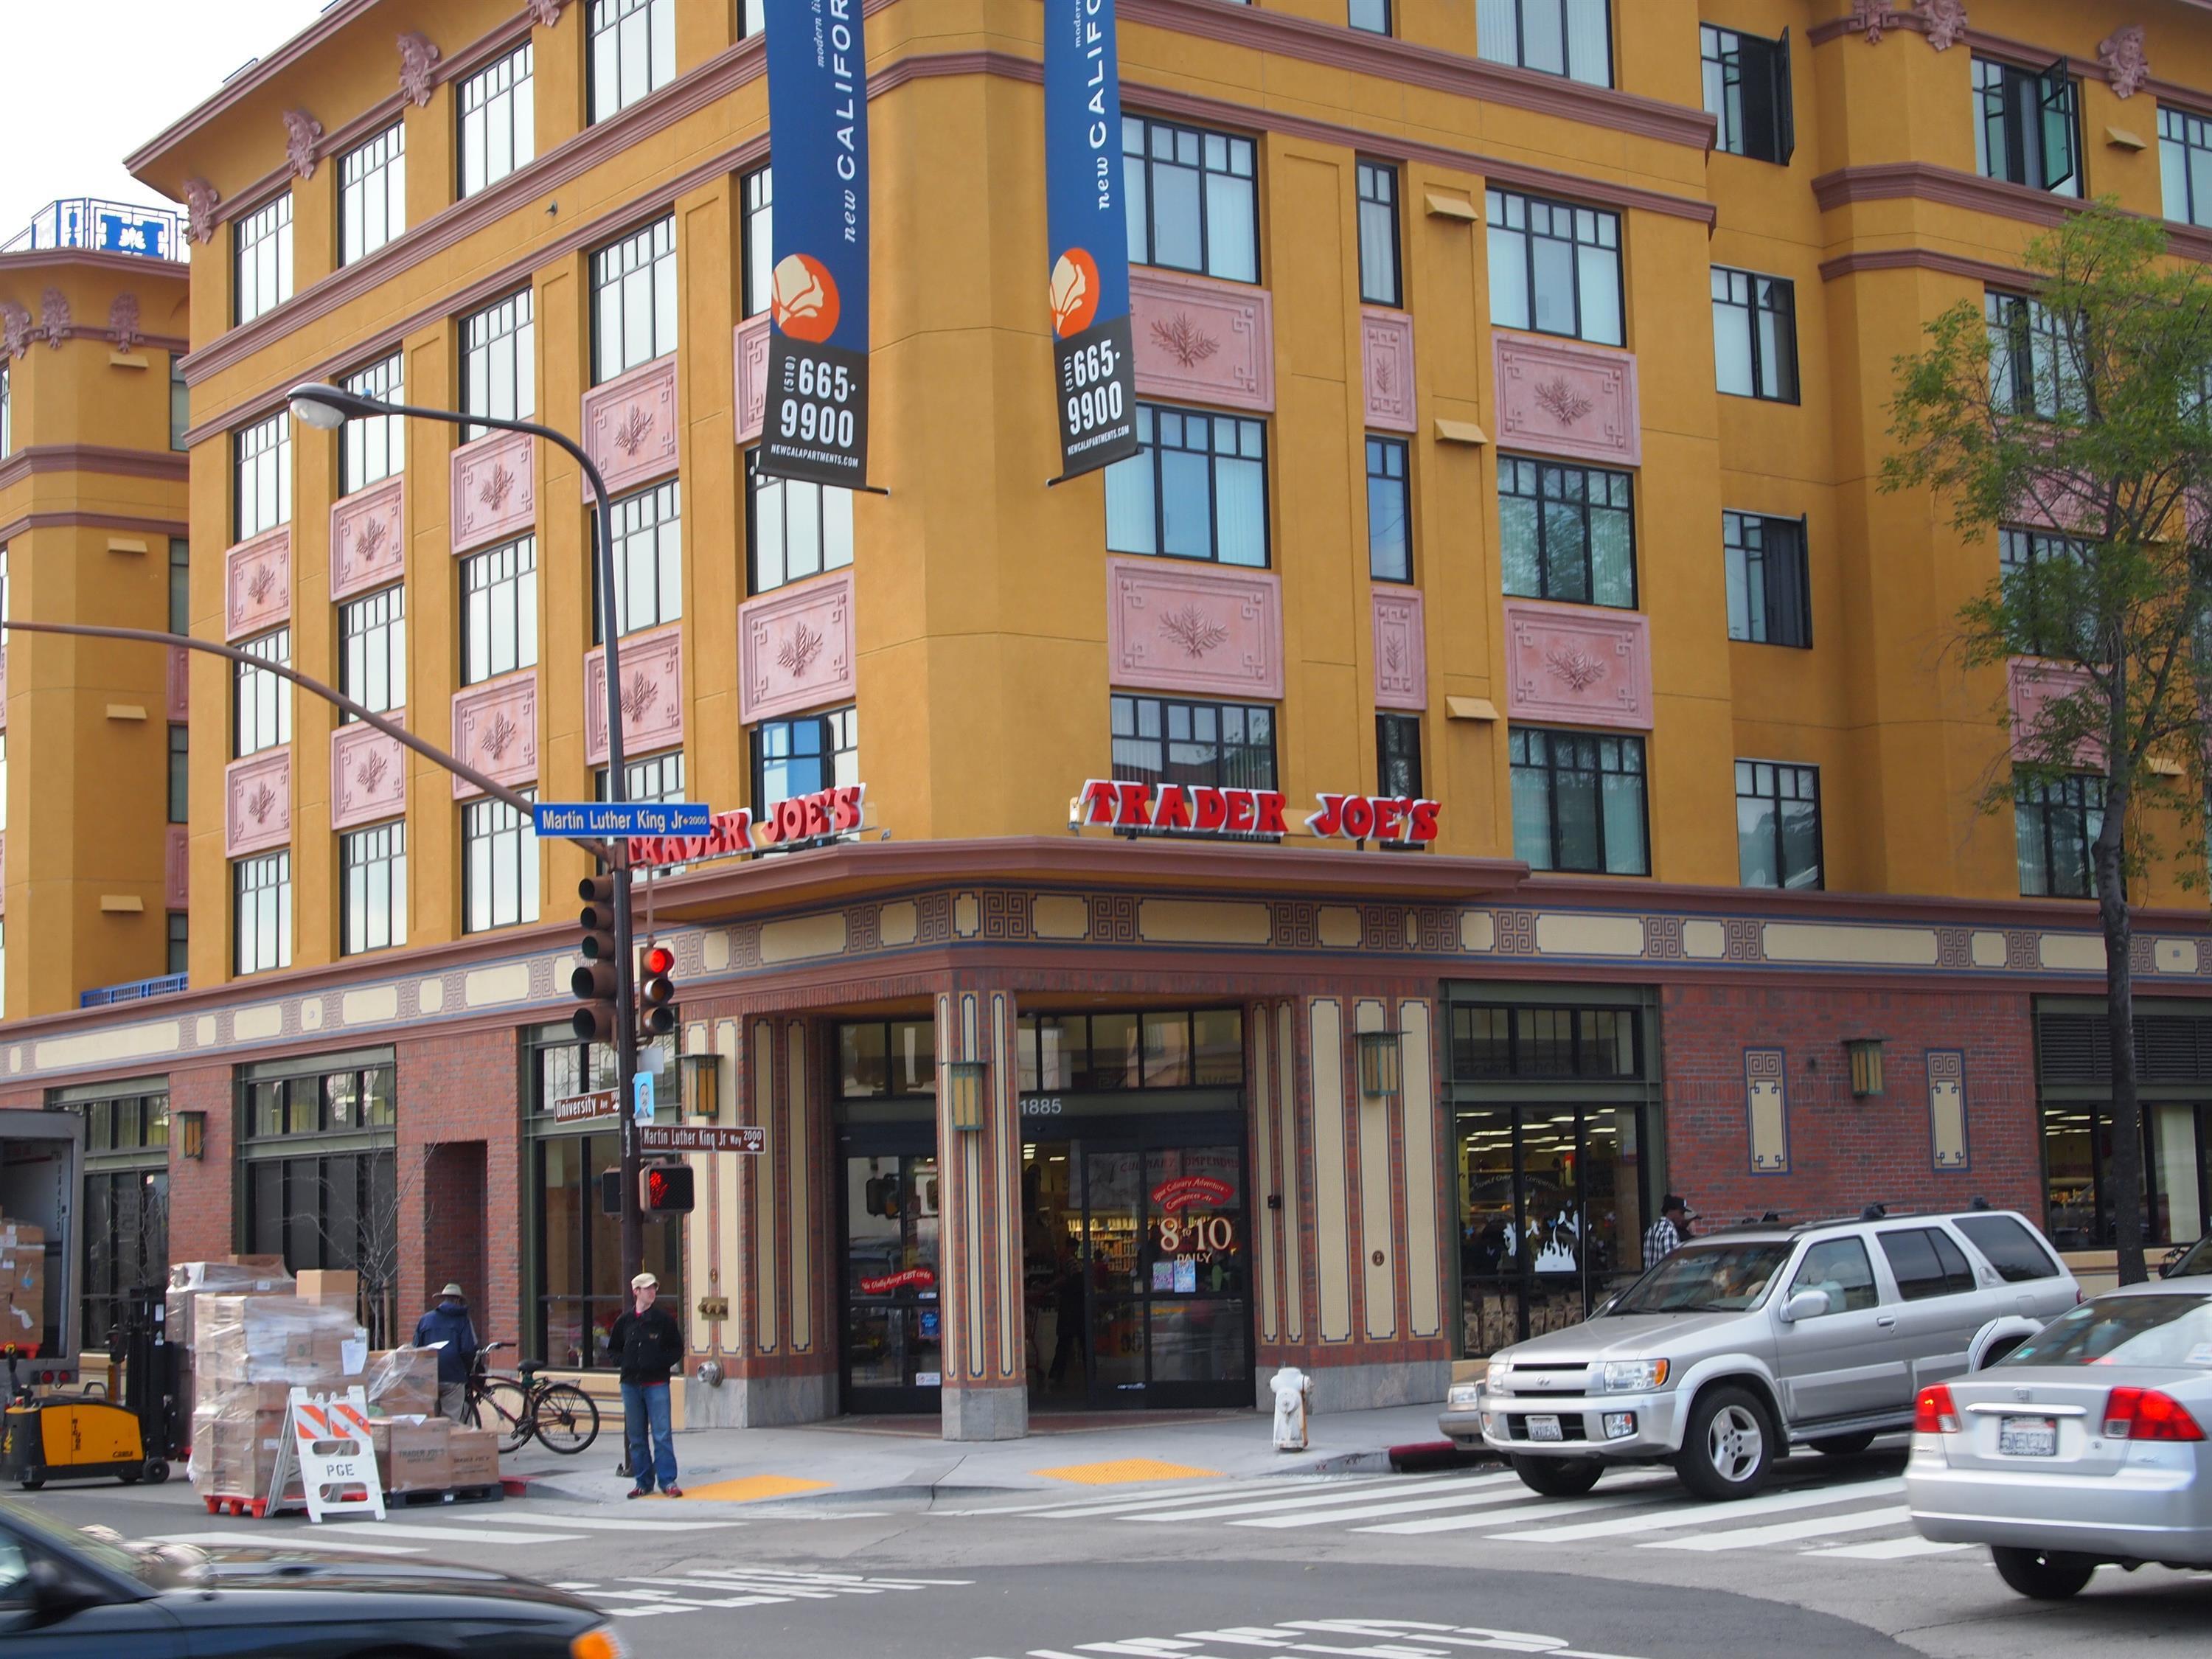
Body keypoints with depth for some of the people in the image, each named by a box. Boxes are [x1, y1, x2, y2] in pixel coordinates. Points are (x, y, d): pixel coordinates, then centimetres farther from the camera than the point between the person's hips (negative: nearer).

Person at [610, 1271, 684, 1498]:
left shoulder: (662, 1318, 1)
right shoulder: (625, 1320, 7)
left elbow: (677, 1349, 6)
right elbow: (613, 1349, 18)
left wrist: (662, 1362, -9)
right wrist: (623, 1362, 1)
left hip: (657, 1384, -3)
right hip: (631, 1384, 3)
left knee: (662, 1434, -7)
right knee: (636, 1437, 7)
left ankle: (668, 1481, -2)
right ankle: (643, 1482, 15)